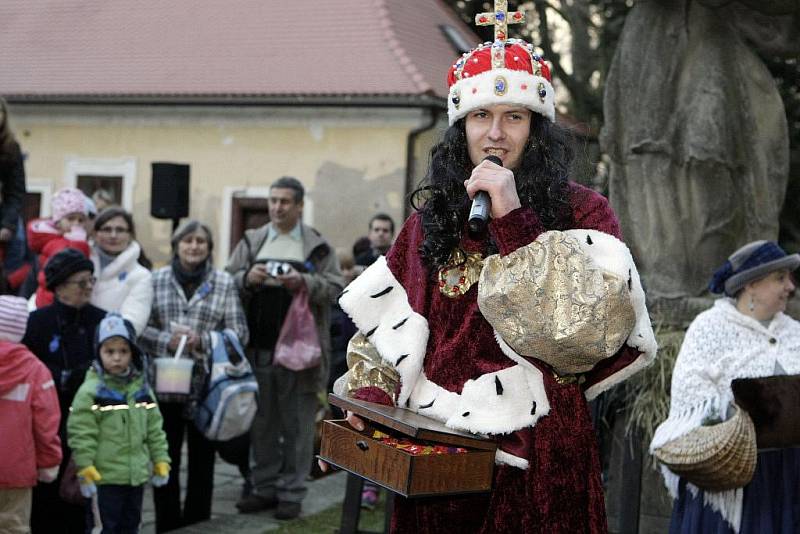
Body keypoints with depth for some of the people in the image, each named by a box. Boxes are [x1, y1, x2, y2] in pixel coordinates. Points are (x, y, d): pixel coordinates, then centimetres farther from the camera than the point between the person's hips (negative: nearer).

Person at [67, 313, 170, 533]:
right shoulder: (91, 391, -11)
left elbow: (155, 429, 11)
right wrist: (85, 469, -14)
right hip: (107, 475, -5)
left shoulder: (142, 388, 5)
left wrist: (161, 461, 10)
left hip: (138, 473, 5)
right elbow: (81, 433, -12)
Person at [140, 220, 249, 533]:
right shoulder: (157, 280, 5)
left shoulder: (224, 283, 2)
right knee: (165, 460, 6)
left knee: (202, 460, 10)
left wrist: (202, 341, -14)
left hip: (206, 387, 0)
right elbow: (140, 328, 3)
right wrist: (166, 340, -14)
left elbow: (239, 333, -1)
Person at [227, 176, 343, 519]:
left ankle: (292, 492, 10)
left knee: (297, 424, 2)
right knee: (262, 423, 11)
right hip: (259, 348, 3)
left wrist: (304, 282, -20)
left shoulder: (317, 247, 3)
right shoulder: (251, 242, 12)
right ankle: (264, 487, 22)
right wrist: (247, 278, -12)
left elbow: (334, 288, -4)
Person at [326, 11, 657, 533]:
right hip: (433, 452, 4)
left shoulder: (582, 211, -3)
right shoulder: (432, 217, 11)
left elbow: (592, 323, -19)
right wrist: (371, 392, -3)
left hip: (533, 455, -4)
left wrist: (514, 221, -20)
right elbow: (387, 322, 15)